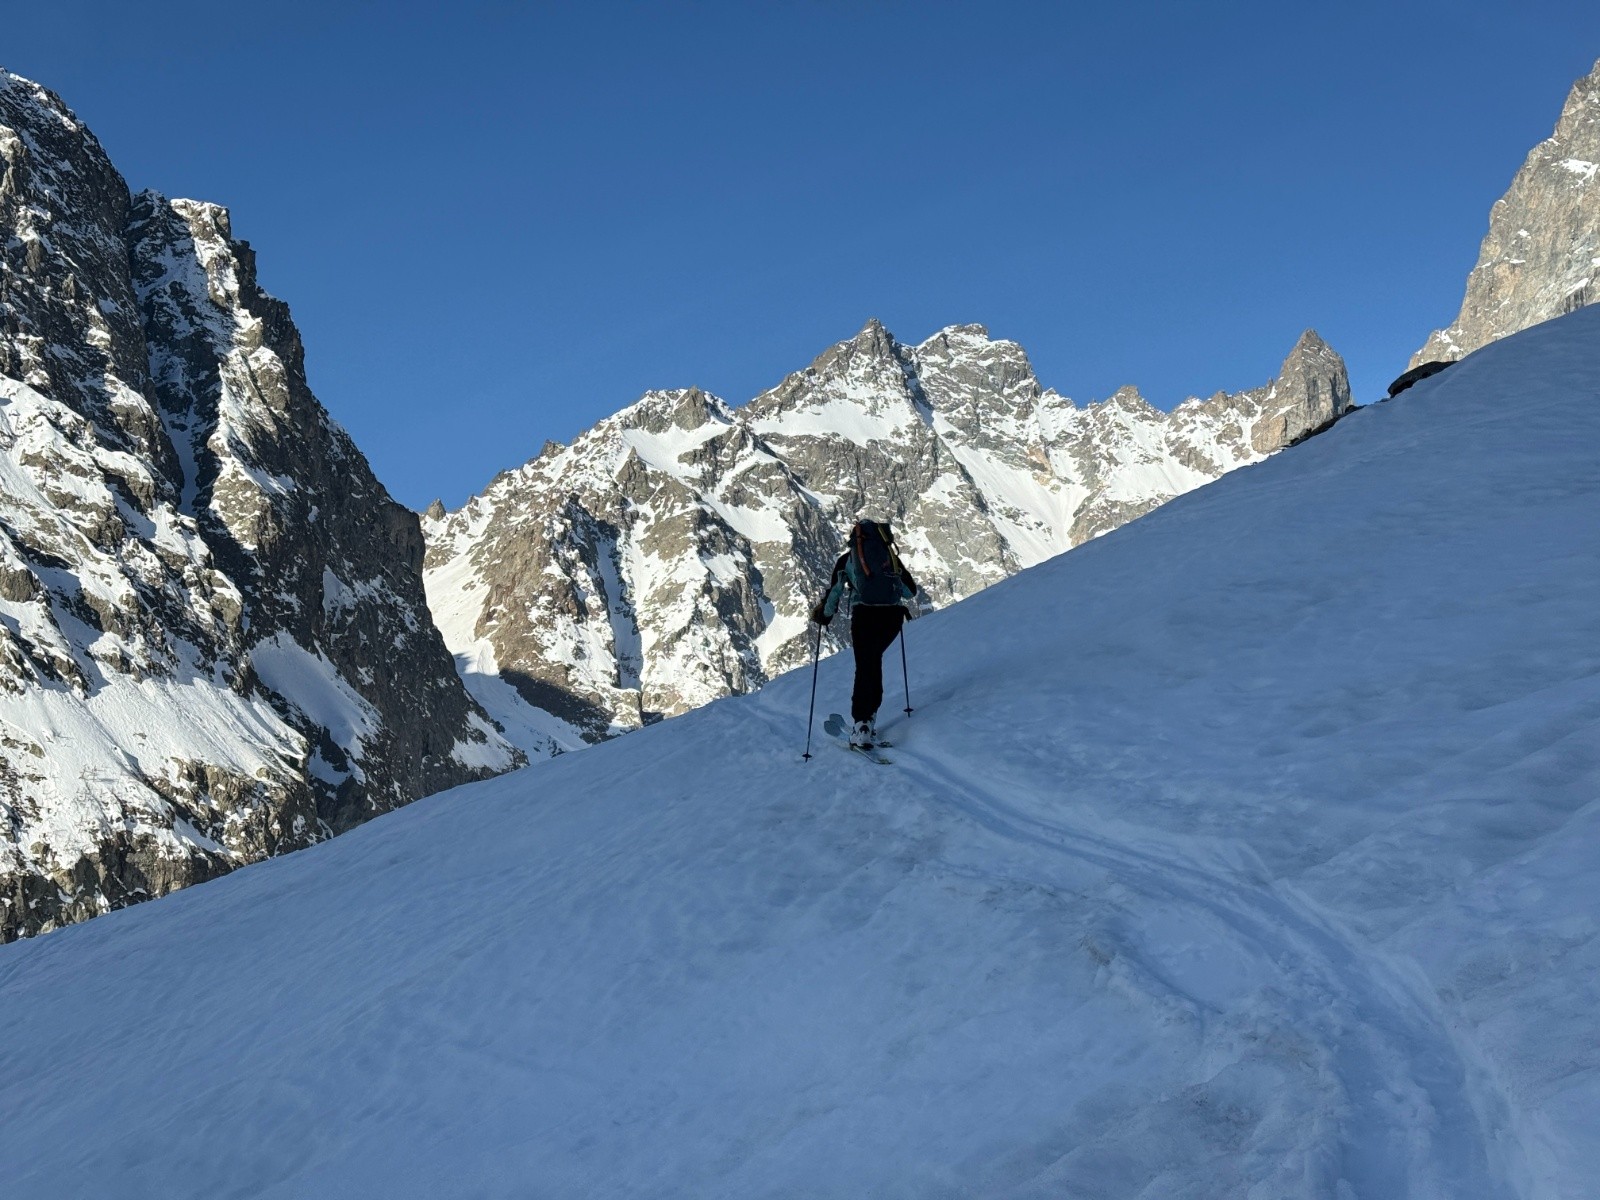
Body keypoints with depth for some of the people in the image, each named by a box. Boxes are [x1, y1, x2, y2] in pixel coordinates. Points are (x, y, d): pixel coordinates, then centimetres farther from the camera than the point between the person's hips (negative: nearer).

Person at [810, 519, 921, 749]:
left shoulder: (846, 559, 16)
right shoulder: (890, 554, 23)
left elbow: (834, 594, 11)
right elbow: (911, 590, 24)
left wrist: (822, 615, 29)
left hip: (864, 612, -2)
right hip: (893, 613, 2)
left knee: (865, 667, 2)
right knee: (874, 659, 22)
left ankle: (862, 725, -10)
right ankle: (870, 715, 17)